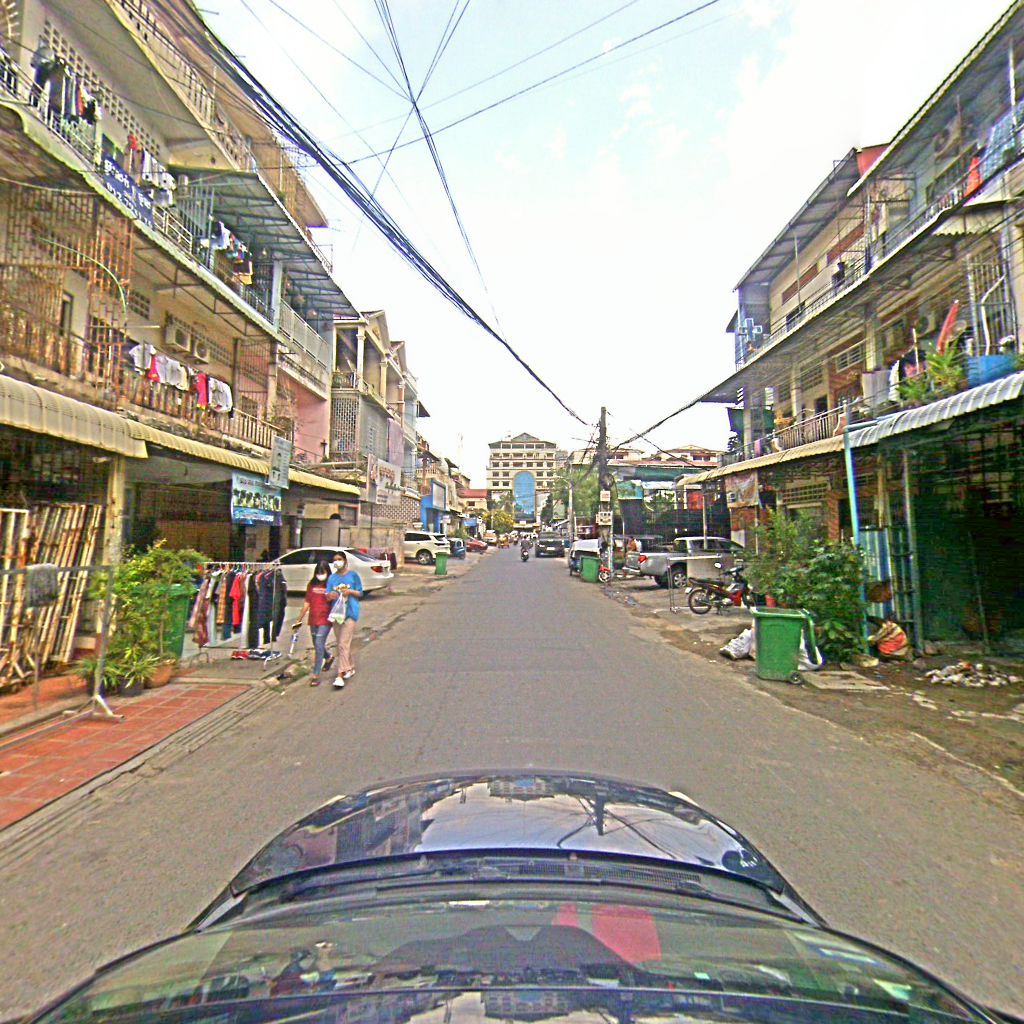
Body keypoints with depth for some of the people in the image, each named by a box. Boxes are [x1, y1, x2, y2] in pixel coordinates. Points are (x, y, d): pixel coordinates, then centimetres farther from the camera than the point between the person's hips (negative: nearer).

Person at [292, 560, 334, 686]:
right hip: (313, 620, 6)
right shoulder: (312, 584, 8)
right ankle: (329, 658, 49)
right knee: (317, 646, 19)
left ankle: (316, 675, -5)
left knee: (319, 646, -11)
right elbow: (307, 602, 14)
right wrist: (299, 619, 15)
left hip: (325, 620, -6)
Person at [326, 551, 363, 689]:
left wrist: (350, 592, -16)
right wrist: (330, 595, -17)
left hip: (350, 612, -5)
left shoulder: (353, 575, 0)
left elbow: (360, 593, 3)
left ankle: (340, 675, -11)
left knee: (344, 644, -12)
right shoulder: (332, 578, 10)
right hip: (336, 612, 5)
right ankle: (349, 668, 30)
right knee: (340, 644, 13)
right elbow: (327, 596, 6)